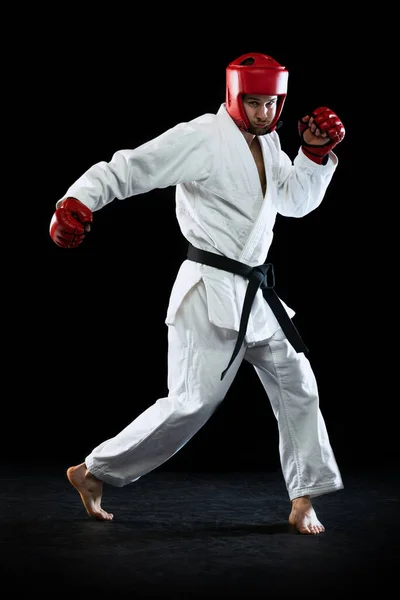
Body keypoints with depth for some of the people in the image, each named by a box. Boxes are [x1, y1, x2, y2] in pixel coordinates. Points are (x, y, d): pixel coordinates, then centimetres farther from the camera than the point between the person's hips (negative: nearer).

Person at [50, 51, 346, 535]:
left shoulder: (267, 142, 11)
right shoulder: (202, 138, -14)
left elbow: (297, 201, 19)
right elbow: (129, 167, -18)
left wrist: (315, 151, 4)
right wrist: (77, 201, -32)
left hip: (256, 292, 9)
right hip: (211, 291, -9)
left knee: (297, 386, 8)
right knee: (192, 402, -8)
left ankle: (303, 502, 19)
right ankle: (93, 472, 8)